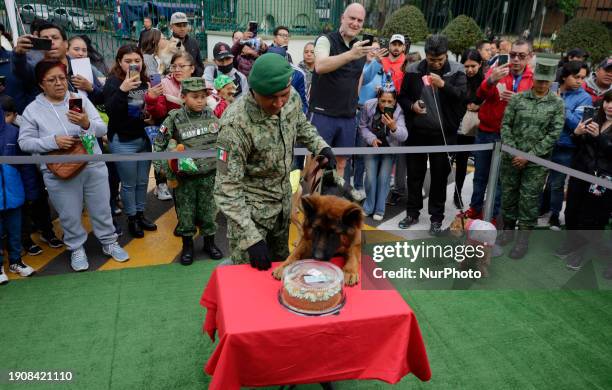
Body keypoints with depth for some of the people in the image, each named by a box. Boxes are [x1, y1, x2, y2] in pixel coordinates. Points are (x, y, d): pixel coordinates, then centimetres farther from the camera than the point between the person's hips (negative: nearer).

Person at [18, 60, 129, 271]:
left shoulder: (81, 99, -1)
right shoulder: (32, 110, -3)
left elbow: (102, 129, -6)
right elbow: (24, 142, -3)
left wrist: (87, 124, -28)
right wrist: (53, 141, -18)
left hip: (93, 166, 1)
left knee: (102, 209, 13)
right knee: (70, 215, 11)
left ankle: (109, 242, 33)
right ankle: (76, 248, 33)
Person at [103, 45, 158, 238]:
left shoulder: (145, 80, 3)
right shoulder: (113, 81, -12)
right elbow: (110, 111, -25)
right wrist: (122, 90, -36)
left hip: (144, 137, 5)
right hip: (123, 141, -5)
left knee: (143, 181, 15)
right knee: (129, 183, 6)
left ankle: (140, 215, 31)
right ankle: (131, 219, 23)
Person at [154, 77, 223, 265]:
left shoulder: (212, 115, -2)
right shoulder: (175, 118, -9)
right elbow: (159, 145, -3)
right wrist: (168, 171, -8)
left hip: (209, 175, 2)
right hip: (185, 177, -1)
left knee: (208, 210, 13)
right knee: (185, 211, 10)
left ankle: (209, 242, 31)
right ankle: (187, 245, 28)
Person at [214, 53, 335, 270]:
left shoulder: (291, 98, -12)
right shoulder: (236, 124, -31)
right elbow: (226, 188, -28)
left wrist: (320, 146, -7)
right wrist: (250, 237, -32)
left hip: (283, 199, 6)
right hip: (250, 206, -6)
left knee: (281, 263, 22)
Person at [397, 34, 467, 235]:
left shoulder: (457, 70, -3)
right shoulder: (413, 70, 1)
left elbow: (463, 96, -14)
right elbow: (402, 96, 9)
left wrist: (443, 85, -28)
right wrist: (411, 106, -11)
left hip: (443, 133, -2)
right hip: (417, 131, 2)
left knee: (439, 176, 7)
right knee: (414, 174, 11)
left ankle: (436, 218, 19)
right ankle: (412, 213, 27)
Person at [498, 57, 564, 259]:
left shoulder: (557, 103, -1)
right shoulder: (517, 98, 1)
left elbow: (554, 134, -5)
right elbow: (505, 125, 2)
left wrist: (529, 156, -11)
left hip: (536, 161, -1)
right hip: (511, 157, 2)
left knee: (529, 198, 2)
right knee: (508, 193, 10)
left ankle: (524, 237, 15)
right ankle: (508, 228, 29)